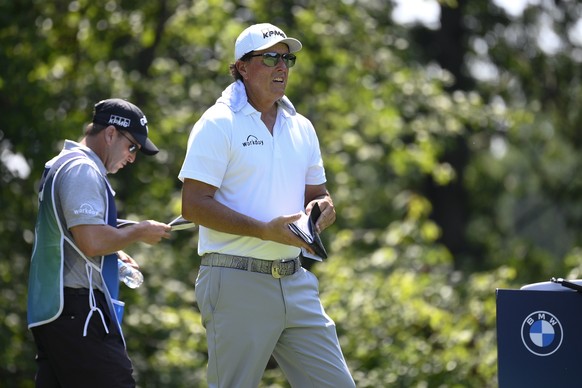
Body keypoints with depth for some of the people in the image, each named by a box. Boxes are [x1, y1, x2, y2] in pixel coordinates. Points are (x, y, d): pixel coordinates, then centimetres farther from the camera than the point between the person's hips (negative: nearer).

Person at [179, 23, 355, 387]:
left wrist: (322, 209, -2)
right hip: (237, 284, -6)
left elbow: (319, 194, 24)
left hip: (296, 284, 6)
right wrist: (266, 230, -20)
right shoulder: (218, 124, -5)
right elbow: (194, 205, -12)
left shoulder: (301, 127, 16)